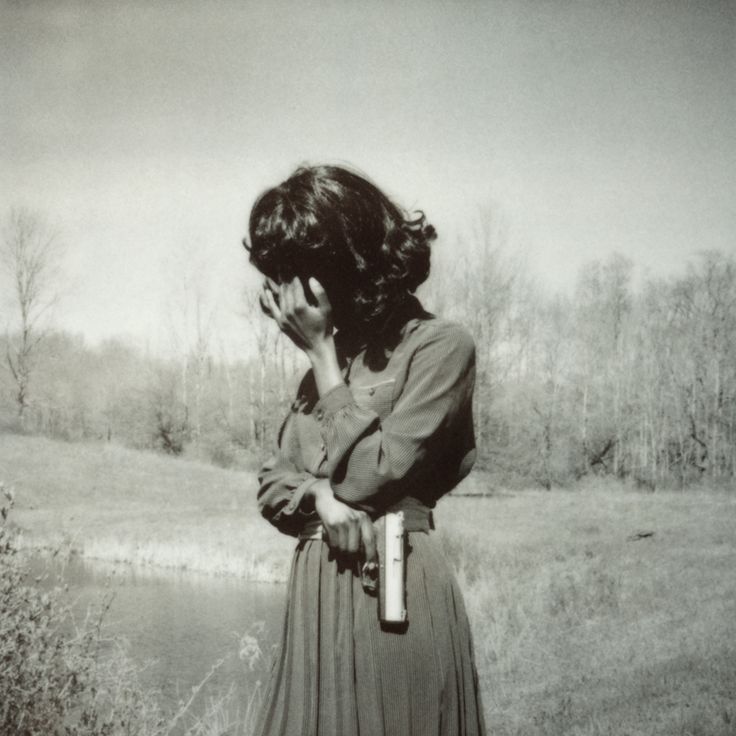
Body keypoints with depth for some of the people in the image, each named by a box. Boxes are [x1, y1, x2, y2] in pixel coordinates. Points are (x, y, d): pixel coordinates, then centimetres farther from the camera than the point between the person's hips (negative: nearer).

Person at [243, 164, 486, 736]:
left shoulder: (441, 345, -9)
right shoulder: (332, 354, 12)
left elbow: (366, 475, -16)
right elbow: (271, 486, 12)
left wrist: (322, 351, -10)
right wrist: (319, 496, -12)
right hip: (317, 593, 7)